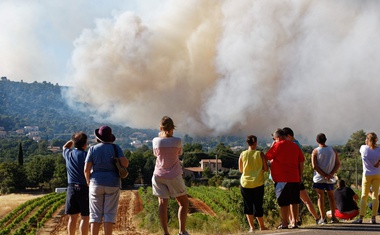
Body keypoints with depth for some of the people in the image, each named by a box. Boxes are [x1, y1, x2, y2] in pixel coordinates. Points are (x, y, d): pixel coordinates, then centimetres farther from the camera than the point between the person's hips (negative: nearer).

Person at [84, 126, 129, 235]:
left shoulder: (93, 149, 0)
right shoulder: (115, 147, -1)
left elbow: (86, 169, -7)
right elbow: (124, 163, -13)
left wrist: (88, 181, 10)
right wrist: (127, 162, 10)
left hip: (96, 184, 0)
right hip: (112, 184, 0)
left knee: (96, 214, 5)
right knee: (109, 214, 2)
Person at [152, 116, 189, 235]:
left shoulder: (156, 141, -5)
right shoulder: (177, 141, -9)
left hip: (159, 175, 1)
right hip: (174, 176, -1)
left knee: (163, 203, 2)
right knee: (183, 202, 13)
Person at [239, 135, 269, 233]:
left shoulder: (242, 154, -2)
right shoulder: (260, 154, -5)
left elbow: (240, 170, 7)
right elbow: (266, 169, -3)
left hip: (245, 183, 1)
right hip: (258, 184, -1)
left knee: (248, 205, 9)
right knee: (258, 205, 9)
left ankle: (251, 227, 5)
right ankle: (262, 226, 20)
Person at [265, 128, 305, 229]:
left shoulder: (278, 145, -7)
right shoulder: (295, 146, 12)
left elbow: (268, 157, -1)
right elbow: (301, 161, 12)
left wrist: (272, 145, 9)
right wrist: (300, 175, 17)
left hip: (282, 179, -6)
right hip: (295, 178, 6)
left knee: (283, 202, -2)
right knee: (294, 201, 12)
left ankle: (284, 223, -2)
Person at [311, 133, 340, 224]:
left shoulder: (315, 151, -5)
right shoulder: (333, 150, 4)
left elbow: (314, 166, -13)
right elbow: (338, 164, -2)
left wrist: (325, 175, -12)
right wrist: (331, 174, -10)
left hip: (319, 178, -3)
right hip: (330, 179, 3)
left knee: (321, 196, 1)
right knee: (331, 196, 15)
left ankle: (323, 218, -4)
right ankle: (333, 217, 14)